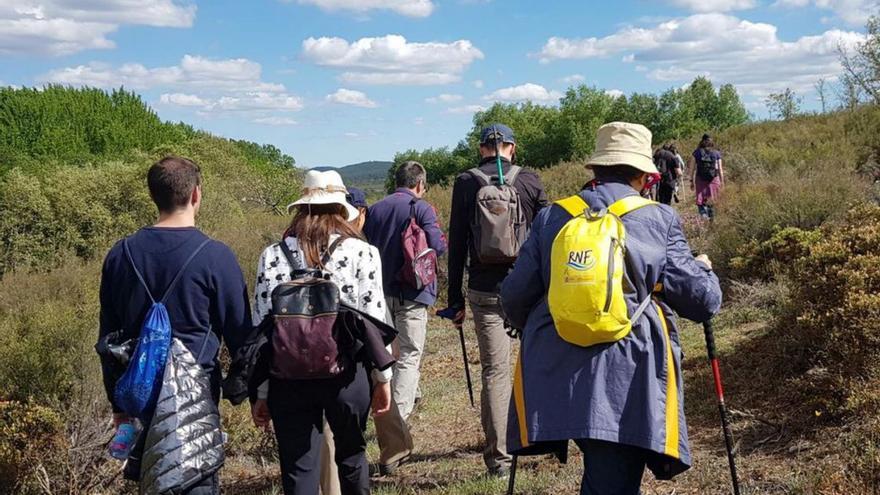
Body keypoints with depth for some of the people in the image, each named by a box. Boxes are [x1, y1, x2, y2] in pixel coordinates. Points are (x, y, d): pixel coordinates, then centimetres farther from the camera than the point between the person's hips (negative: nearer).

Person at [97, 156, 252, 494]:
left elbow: (108, 338, 10)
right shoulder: (215, 256, -10)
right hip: (196, 394, -5)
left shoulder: (120, 254, 4)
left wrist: (118, 403, 19)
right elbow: (239, 333, -5)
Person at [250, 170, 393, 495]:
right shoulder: (362, 252, -3)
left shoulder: (273, 255, 1)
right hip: (347, 372, 0)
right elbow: (374, 319, -4)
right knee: (351, 456, 22)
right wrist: (383, 377, 8)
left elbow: (261, 325, 0)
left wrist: (260, 393, 8)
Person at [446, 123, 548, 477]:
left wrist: (455, 299, 6)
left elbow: (456, 245, 1)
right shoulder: (530, 181, 1)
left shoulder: (465, 183, 1)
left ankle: (498, 458, 5)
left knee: (494, 371, 3)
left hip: (485, 291, 0)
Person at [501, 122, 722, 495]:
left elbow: (514, 298, 10)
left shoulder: (552, 217, 11)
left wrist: (536, 331, 31)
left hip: (556, 376, 3)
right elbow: (703, 301, 4)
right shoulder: (661, 220, 5)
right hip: (629, 382, -2)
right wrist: (703, 269, 26)